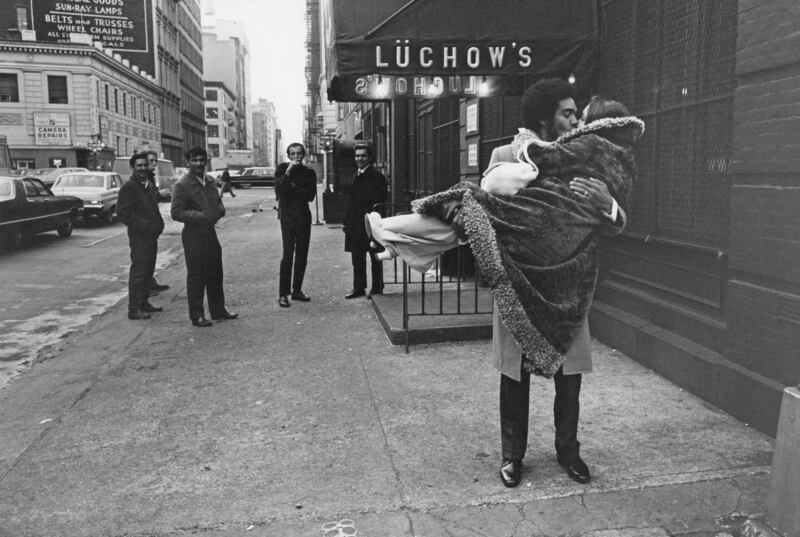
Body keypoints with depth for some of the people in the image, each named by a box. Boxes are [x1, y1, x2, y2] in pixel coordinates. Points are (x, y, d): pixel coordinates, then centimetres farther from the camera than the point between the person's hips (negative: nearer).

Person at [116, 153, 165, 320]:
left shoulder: (149, 185, 16)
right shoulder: (128, 187, -11)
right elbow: (122, 212, -17)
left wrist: (158, 224, 11)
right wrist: (142, 225, -20)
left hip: (152, 235, 9)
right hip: (139, 236, -9)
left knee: (148, 271, 15)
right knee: (138, 272, -6)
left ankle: (144, 303, 26)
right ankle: (134, 309, -2)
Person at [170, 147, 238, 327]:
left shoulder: (211, 182, 12)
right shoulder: (182, 185, -10)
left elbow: (218, 204, 21)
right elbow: (176, 213, -15)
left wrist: (219, 210, -3)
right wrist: (200, 216, -25)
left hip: (210, 233, 7)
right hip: (193, 236, -7)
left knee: (215, 275, 14)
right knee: (196, 277, 1)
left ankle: (218, 310, 26)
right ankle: (196, 315, 11)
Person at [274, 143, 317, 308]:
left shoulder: (309, 172, 8)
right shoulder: (282, 169, 2)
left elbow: (310, 196, -3)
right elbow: (279, 191, -12)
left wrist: (293, 187, -10)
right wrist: (288, 172, -18)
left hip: (304, 216, 4)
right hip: (287, 216, -4)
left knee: (302, 255, 6)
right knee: (288, 254, -11)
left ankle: (297, 290, 17)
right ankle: (283, 294, -8)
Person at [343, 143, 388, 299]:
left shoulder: (377, 176, -8)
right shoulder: (355, 176, 15)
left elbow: (379, 200, -13)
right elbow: (351, 200, 16)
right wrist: (347, 221, 11)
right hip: (355, 224, 7)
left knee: (375, 257, 3)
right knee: (357, 257, 11)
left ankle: (377, 288, 12)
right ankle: (358, 287, 19)